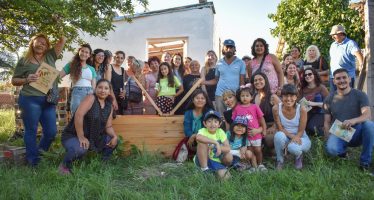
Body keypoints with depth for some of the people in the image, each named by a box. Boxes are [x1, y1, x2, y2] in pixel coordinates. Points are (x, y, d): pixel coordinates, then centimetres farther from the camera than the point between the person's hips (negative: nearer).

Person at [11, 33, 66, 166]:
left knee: (51, 131, 5)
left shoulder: (50, 57, 13)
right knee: (31, 131, 4)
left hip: (48, 101, 4)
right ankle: (33, 161, 17)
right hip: (30, 100, -3)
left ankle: (40, 154, 29)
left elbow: (63, 40, 11)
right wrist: (27, 80, -10)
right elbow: (14, 81, 6)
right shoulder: (24, 60, 6)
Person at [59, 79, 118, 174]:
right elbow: (78, 115, -26)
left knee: (114, 141, -3)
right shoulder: (91, 98, -15)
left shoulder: (109, 106, 4)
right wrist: (81, 137, -27)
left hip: (93, 138, 7)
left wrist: (114, 136, -14)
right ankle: (65, 165, -5)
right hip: (72, 136, -7)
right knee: (80, 149, -36)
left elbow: (108, 126, 7)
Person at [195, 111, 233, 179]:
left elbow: (228, 148, -17)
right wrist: (215, 142, -42)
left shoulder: (220, 132, -8)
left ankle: (220, 168, 9)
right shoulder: (203, 131, -18)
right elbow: (198, 137, -44)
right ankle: (204, 169, -17)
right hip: (203, 160, -3)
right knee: (202, 143, -28)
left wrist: (214, 146, -33)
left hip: (217, 160, 4)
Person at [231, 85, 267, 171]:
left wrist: (264, 130, 3)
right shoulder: (237, 108, -4)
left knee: (258, 150, 9)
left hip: (256, 133, 0)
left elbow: (261, 118, 2)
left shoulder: (255, 107, -5)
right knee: (250, 151, 9)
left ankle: (260, 164, 30)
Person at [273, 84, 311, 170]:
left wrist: (295, 138, -32)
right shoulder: (276, 108, -16)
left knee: (293, 147, -35)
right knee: (279, 135, -35)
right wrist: (292, 136, -25)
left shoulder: (301, 109, -18)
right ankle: (280, 160, -7)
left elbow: (301, 131, -13)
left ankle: (298, 156, 7)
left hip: (299, 137, -1)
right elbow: (280, 128, -11)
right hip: (285, 137, 1)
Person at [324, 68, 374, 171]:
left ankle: (365, 161, -14)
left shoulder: (360, 95, -2)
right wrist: (329, 139, -9)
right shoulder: (329, 99, 3)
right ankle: (342, 150, 7)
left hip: (356, 133, 1)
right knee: (331, 149, -34)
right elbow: (327, 123, 5)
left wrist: (353, 121, -39)